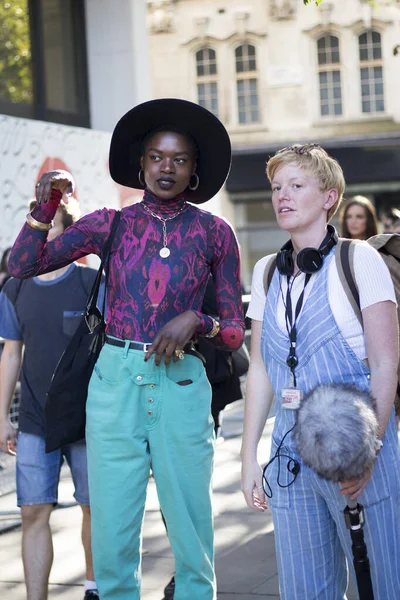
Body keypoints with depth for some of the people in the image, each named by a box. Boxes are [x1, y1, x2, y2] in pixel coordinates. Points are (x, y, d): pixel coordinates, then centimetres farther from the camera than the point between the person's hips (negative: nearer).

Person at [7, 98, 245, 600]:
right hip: (115, 381, 1)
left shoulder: (213, 232, 5)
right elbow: (22, 265, 4)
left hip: (181, 384, -1)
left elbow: (235, 331, 6)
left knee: (190, 529, 2)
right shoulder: (110, 225, 8)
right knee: (112, 531, 3)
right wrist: (44, 208, -8)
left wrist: (196, 322, -13)